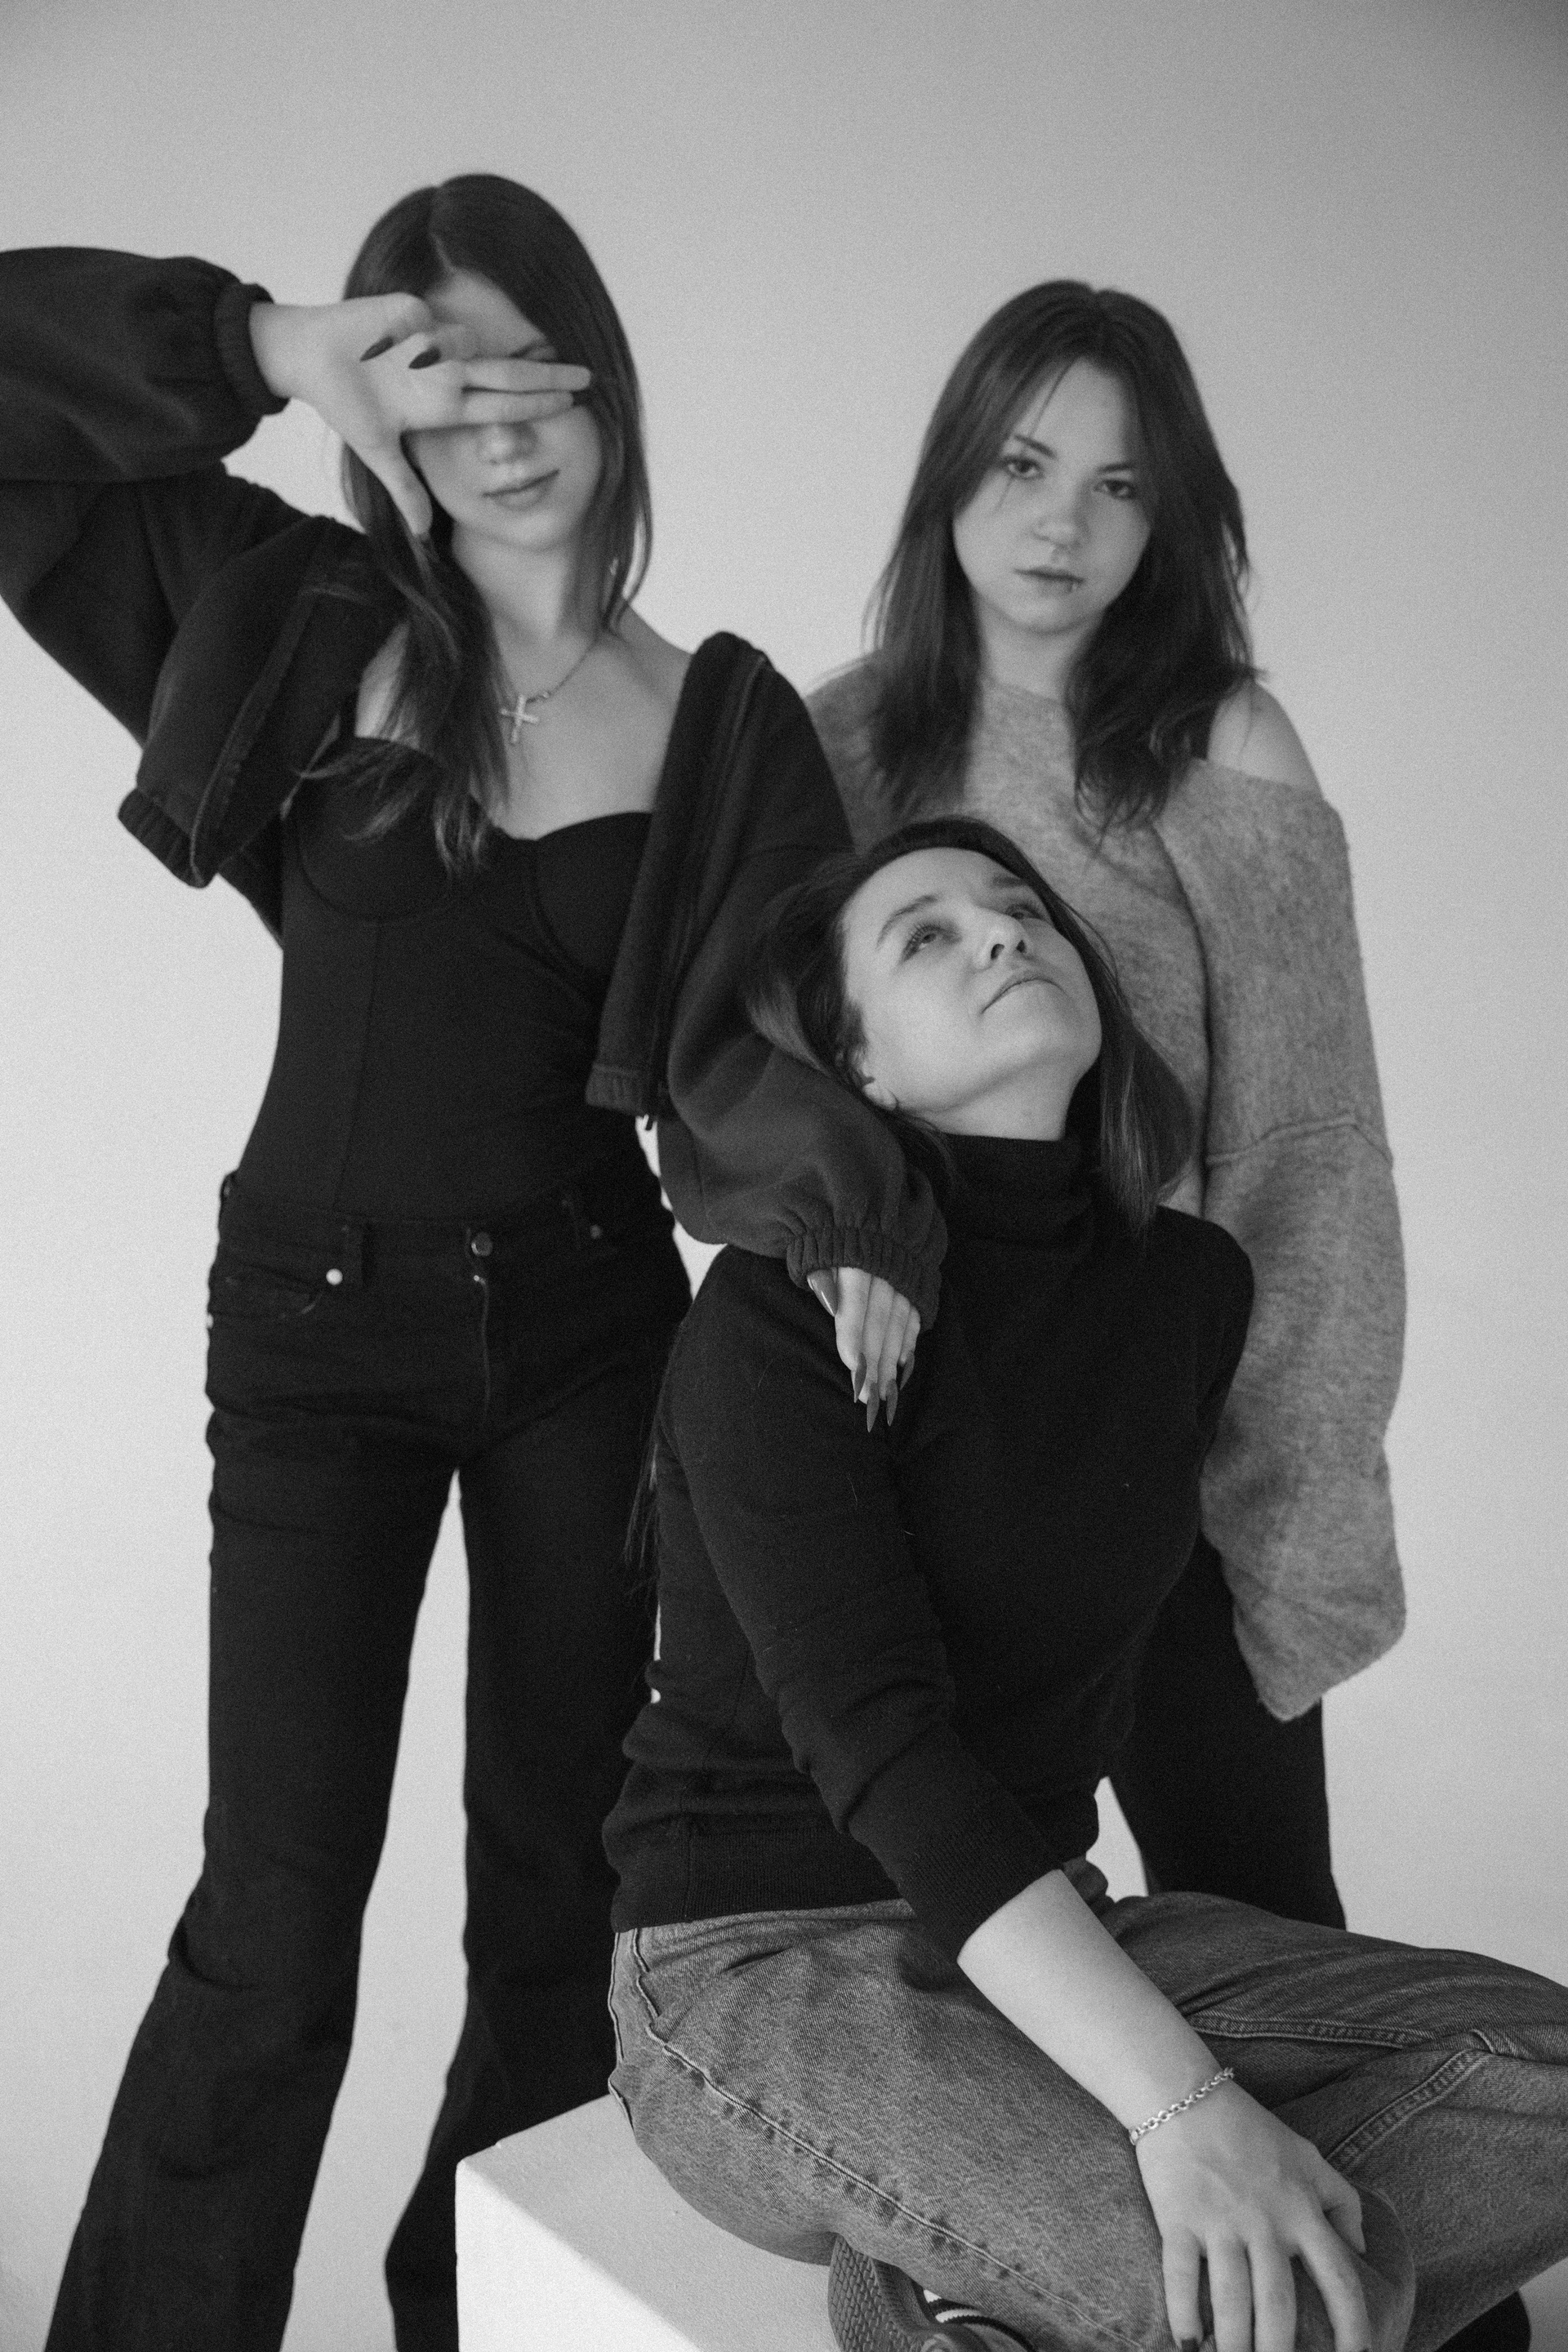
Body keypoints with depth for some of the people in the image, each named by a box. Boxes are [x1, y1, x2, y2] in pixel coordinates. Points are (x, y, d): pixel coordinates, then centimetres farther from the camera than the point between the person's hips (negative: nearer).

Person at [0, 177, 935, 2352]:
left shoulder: (726, 721, -2)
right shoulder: (316, 624, -2)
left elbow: (782, 1020, -13)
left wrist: (851, 1199, -33)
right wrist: (273, 350, -18)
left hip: (586, 1317, 2)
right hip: (316, 1322, -1)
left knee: (561, 1879, 13)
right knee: (281, 1903, -4)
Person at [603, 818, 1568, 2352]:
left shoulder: (1190, 1283, 4)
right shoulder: (783, 1315, -16)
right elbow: (874, 1739, -25)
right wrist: (1179, 2102, -32)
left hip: (1041, 1930, 7)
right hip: (765, 1956, -7)